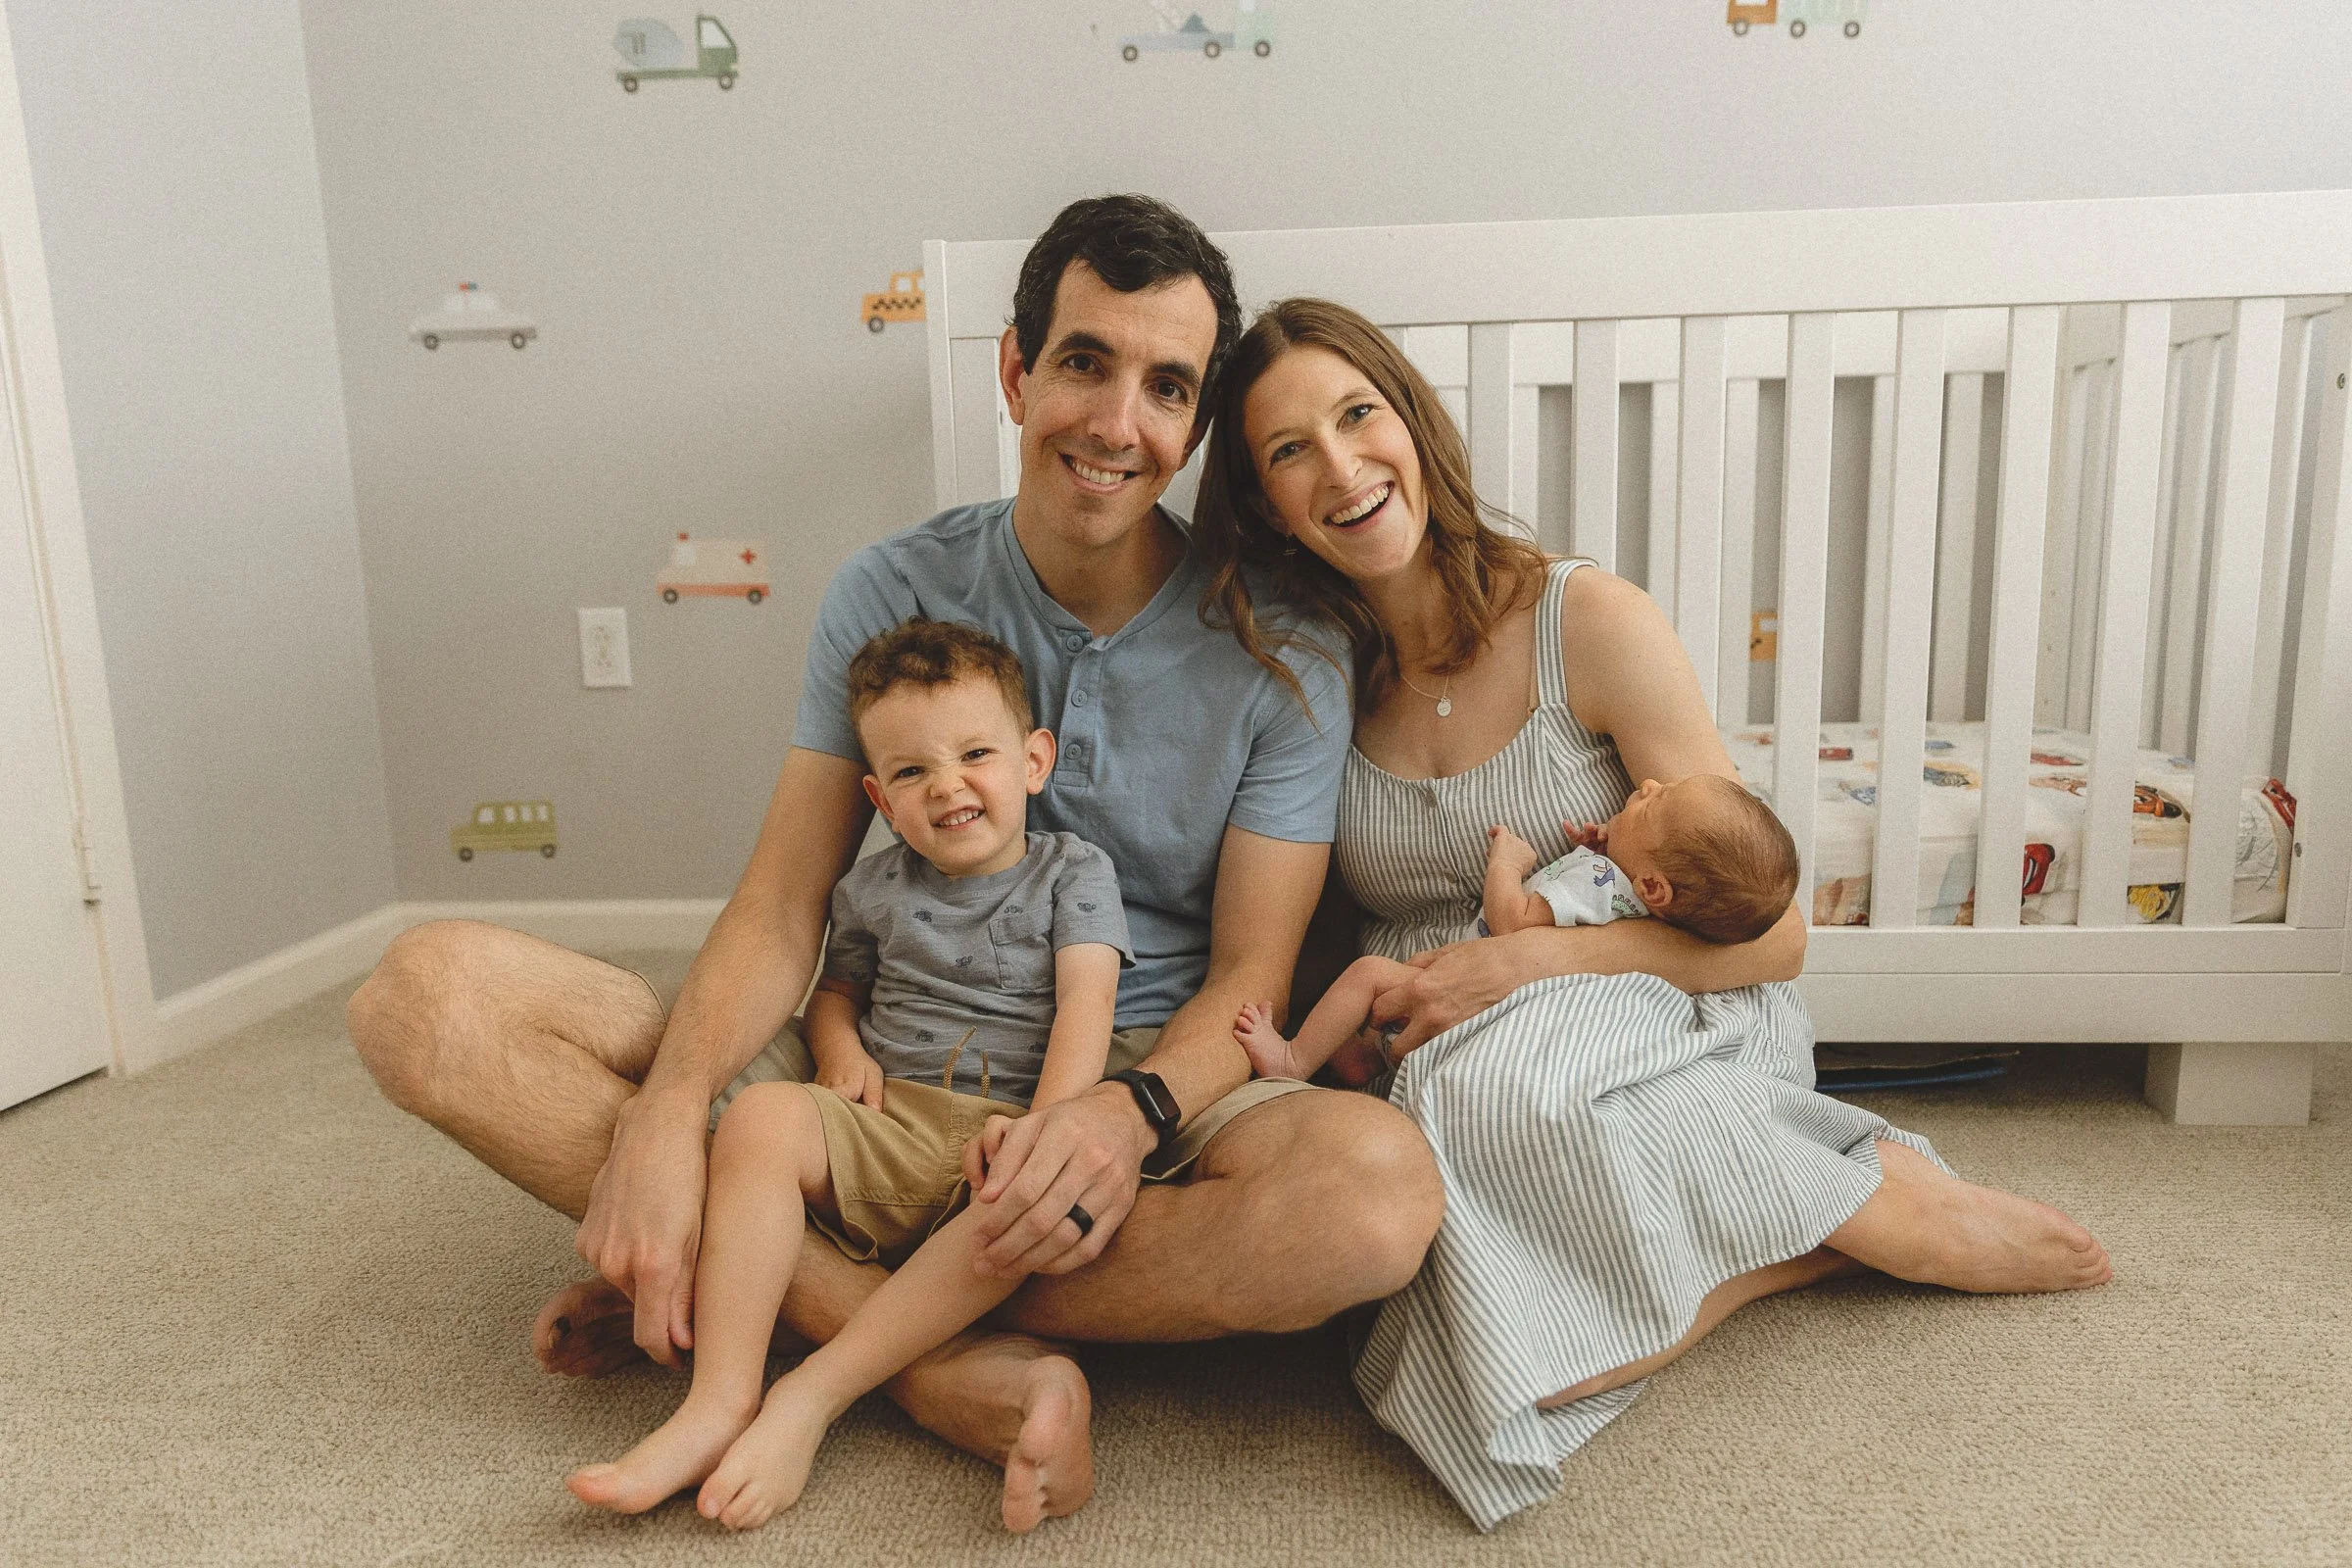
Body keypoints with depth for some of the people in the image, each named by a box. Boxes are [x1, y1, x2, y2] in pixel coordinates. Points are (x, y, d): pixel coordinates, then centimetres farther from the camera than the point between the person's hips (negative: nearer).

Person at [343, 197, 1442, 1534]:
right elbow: (784, 909, -3)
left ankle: (770, 1301, -21)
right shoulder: (894, 593, 3)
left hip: (1145, 1079, -1)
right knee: (430, 995, -14)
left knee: (1382, 1186, -35)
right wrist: (665, 1113, -22)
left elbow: (1248, 981, -6)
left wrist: (1132, 1111, -28)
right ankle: (954, 1364, -24)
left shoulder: (1282, 656, -3)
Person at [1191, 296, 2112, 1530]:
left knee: (1498, 1080, -38)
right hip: (1432, 1078, 2)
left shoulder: (1589, 623, -6)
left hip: (1642, 1032, -2)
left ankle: (1884, 1204, -11)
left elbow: (1767, 933, -5)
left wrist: (1531, 961, -18)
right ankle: (1802, 1235, -3)